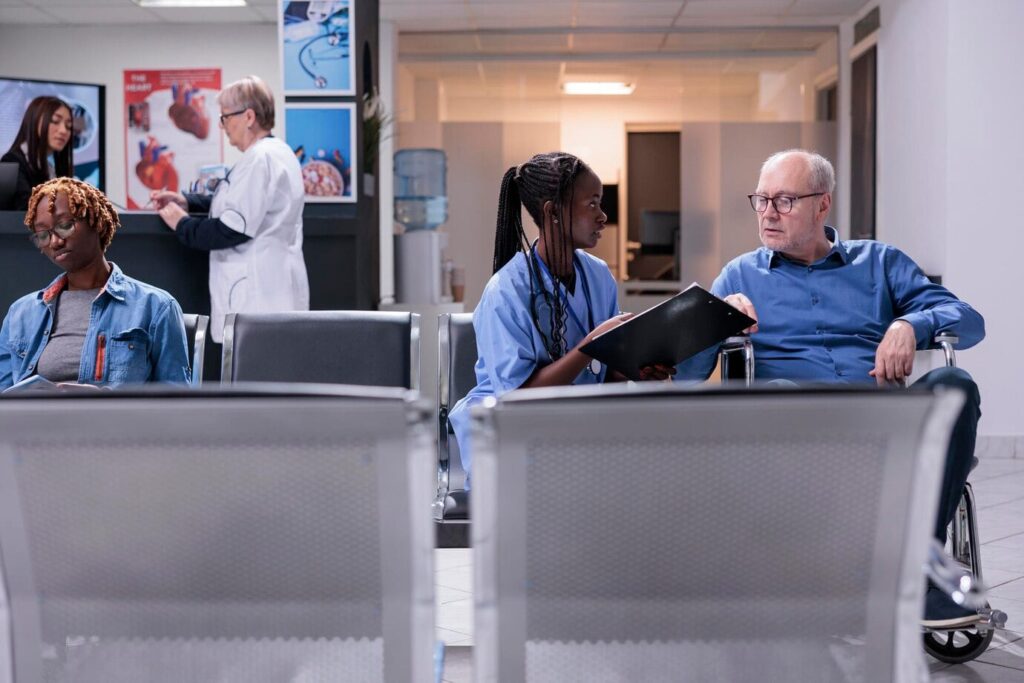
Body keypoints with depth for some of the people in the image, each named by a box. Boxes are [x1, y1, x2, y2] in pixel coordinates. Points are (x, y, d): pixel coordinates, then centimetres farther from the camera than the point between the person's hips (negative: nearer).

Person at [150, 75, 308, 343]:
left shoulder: (260, 159, -15)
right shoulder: (276, 151, 18)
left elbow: (234, 228, -20)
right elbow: (240, 202, 27)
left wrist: (182, 224, -5)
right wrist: (185, 200, 17)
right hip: (273, 290, 10)